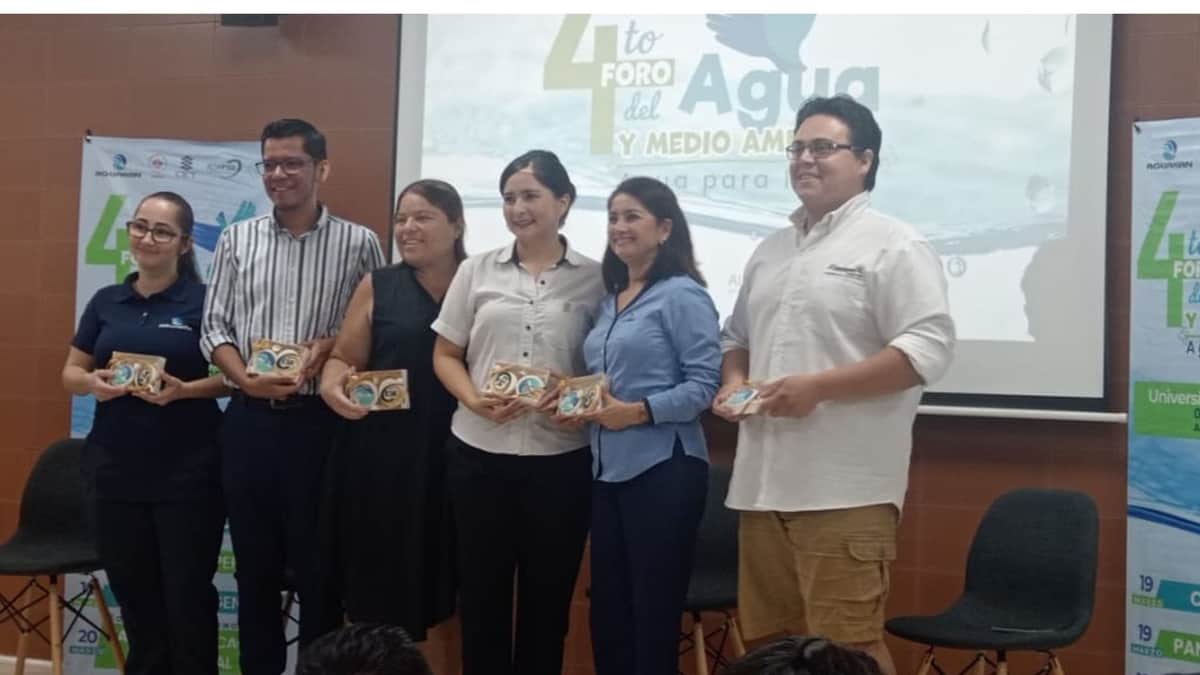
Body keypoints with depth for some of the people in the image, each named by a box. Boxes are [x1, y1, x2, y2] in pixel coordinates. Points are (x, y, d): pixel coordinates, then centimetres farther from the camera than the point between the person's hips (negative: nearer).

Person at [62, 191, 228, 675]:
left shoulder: (204, 301, -4)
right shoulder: (106, 301, 9)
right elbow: (70, 372, 12)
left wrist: (184, 390, -21)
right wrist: (91, 382, -9)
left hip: (188, 472, -4)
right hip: (115, 470, 4)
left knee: (187, 593, 4)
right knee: (133, 592, 14)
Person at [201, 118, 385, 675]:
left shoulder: (358, 244, 0)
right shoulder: (236, 239, 7)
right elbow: (213, 328, 6)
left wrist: (332, 344, -15)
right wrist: (245, 378, -11)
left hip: (320, 421, -2)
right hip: (249, 420, 2)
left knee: (317, 566, 6)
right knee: (255, 565, 11)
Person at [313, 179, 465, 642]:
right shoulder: (378, 287, 8)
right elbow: (344, 357, 9)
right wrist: (332, 384, -12)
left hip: (452, 455, -1)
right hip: (381, 454, 1)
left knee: (438, 577, 6)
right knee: (377, 579, 3)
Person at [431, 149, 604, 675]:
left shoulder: (593, 278, 1)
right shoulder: (477, 270, 7)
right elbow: (445, 355, 9)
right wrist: (474, 400, -9)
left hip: (560, 457, -1)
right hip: (480, 452, 2)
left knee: (547, 596, 9)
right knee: (481, 592, 10)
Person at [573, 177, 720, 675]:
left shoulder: (682, 295, -9)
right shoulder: (609, 299, 15)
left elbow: (705, 383, -16)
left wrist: (638, 412, -22)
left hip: (662, 468, -8)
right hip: (607, 467, 8)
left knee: (653, 614, 1)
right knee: (607, 610, 13)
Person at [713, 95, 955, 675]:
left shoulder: (892, 246, -5)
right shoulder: (770, 251, 20)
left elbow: (927, 348, -15)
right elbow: (736, 336, 28)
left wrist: (818, 387, -18)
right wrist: (733, 382, 5)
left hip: (843, 490, -8)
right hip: (763, 482, 8)